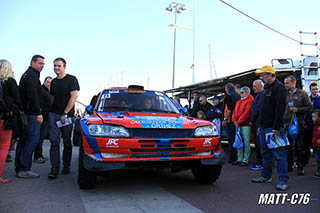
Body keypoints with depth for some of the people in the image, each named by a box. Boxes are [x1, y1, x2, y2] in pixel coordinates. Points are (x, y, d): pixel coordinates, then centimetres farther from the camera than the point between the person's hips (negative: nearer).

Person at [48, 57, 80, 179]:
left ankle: (66, 167, 16)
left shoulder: (71, 79, -2)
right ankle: (54, 169, -1)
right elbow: (51, 98, 21)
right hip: (53, 114, 5)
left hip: (67, 115, -4)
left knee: (67, 142, 4)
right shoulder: (53, 82, 15)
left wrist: (65, 114, -14)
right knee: (54, 142, -2)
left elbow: (73, 97, -10)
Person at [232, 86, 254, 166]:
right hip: (238, 125, 8)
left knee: (246, 142, -3)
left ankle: (245, 160, 3)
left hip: (245, 125, -8)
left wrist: (239, 122, -14)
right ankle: (239, 159, 18)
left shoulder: (250, 101, -7)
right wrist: (234, 121, -2)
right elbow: (235, 111, 15)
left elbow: (247, 113, -15)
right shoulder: (238, 101, 18)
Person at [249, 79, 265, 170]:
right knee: (257, 143, 12)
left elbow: (258, 109, -17)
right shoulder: (259, 95, 20)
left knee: (259, 144, -6)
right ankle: (259, 161, 20)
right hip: (255, 124, 10)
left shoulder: (263, 95, -12)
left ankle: (261, 163, 1)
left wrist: (251, 120, -12)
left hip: (259, 123, -10)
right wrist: (252, 120, 14)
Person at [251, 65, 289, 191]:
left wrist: (276, 127, -23)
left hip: (273, 128, -10)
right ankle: (266, 176, 24)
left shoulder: (279, 87, -10)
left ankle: (283, 180, 2)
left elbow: (279, 109, -18)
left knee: (279, 154, -4)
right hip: (264, 127, 10)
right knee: (265, 153, 14)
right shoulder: (267, 88, 19)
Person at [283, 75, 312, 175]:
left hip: (298, 123, -3)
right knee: (288, 146, 8)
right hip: (286, 124, 3)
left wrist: (298, 110, -15)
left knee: (299, 146, 0)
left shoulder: (302, 94, 2)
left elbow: (309, 107, 0)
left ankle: (300, 166, 10)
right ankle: (289, 165, 19)